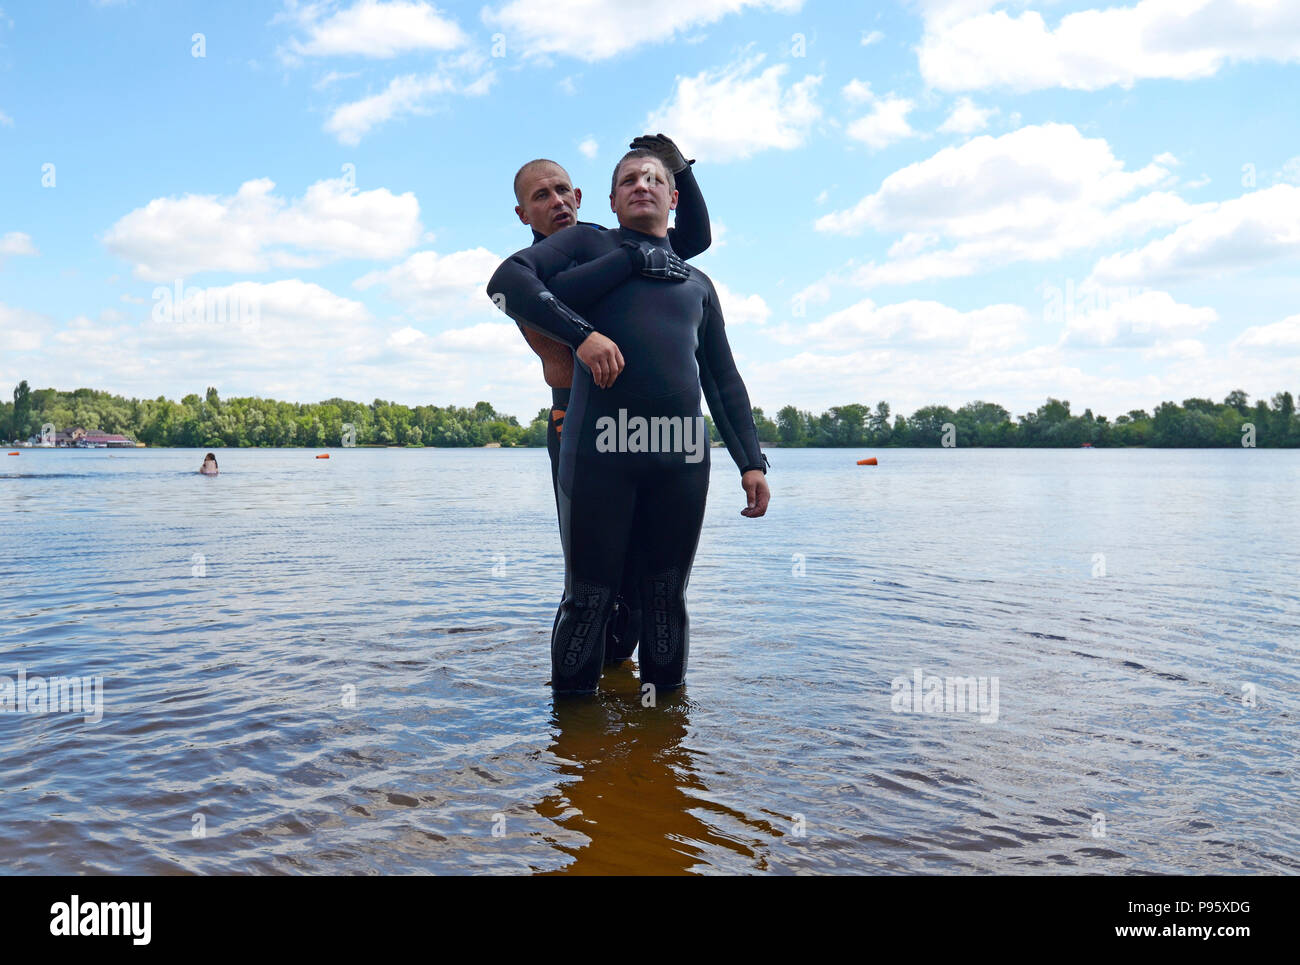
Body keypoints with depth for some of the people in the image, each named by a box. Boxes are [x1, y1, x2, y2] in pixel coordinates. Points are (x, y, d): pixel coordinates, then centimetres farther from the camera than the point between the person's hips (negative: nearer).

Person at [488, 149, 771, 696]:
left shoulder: (697, 283, 27)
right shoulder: (588, 244, 16)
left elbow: (724, 382, 24)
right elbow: (507, 280, 0)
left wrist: (751, 461, 12)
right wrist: (581, 333, -14)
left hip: (683, 456, 4)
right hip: (600, 450, -3)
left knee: (666, 598, 7)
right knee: (589, 598, -1)